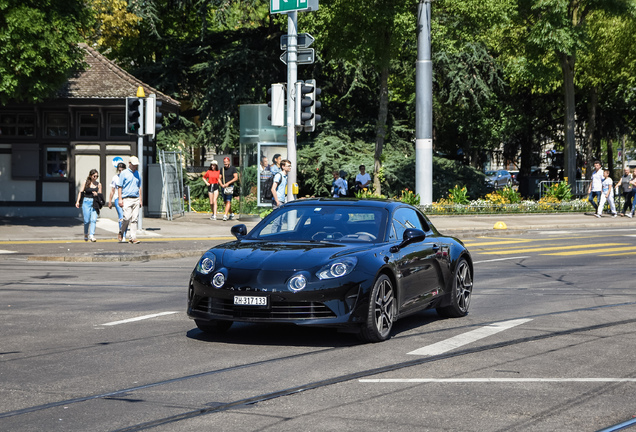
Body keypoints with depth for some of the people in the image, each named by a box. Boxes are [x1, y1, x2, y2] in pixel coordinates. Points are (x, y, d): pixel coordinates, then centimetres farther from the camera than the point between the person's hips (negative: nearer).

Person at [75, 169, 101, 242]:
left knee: (93, 219, -14)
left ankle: (91, 235, -18)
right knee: (86, 220, -1)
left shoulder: (98, 184, 9)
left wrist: (97, 194, -13)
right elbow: (81, 192, 7)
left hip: (94, 203, 1)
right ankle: (86, 235, 20)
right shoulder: (86, 183, 5)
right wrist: (78, 201, -2)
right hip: (86, 202, -1)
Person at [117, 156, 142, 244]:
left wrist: (141, 200, 15)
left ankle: (133, 237, 1)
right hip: (127, 199, -5)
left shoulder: (138, 174, 16)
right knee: (127, 217, -14)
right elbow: (119, 187, -1)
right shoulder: (124, 173, 1)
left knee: (134, 219, -1)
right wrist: (120, 199, -9)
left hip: (136, 199, 5)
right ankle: (121, 233, 8)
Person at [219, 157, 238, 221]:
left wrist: (228, 183, -17)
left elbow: (236, 178, -10)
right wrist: (222, 185, -9)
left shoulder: (233, 168, -2)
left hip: (230, 187, -5)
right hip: (224, 187, 5)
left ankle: (225, 215, -22)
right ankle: (231, 214, 28)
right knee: (226, 201, 11)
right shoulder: (222, 169, 11)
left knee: (228, 201, -14)